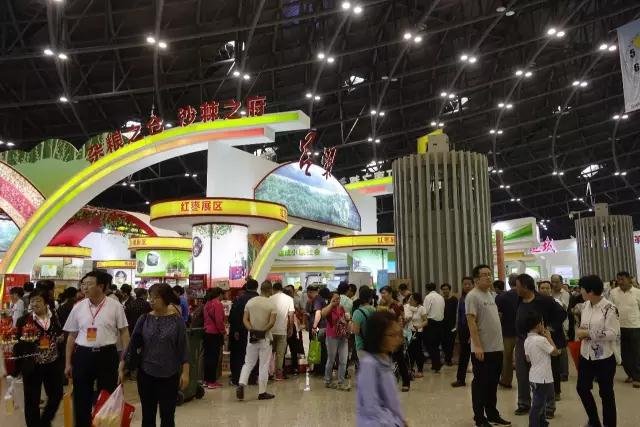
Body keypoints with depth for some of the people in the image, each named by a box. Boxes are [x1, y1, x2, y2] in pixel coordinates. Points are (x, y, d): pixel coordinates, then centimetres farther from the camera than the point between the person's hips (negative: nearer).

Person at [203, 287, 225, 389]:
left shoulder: (207, 303, 11)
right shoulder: (217, 304, -14)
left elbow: (206, 318, 13)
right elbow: (219, 320, -20)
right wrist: (223, 331, -9)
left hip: (207, 332, 8)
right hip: (215, 333, -8)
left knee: (208, 356, 12)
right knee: (214, 357, -2)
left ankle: (206, 380, 18)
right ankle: (212, 381, 1)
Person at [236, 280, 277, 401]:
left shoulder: (250, 302, 3)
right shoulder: (272, 305, -9)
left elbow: (245, 320, -2)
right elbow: (272, 322, -19)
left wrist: (252, 330, -11)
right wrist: (262, 331, -12)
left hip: (252, 336, 3)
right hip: (265, 337, -3)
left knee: (248, 363, 14)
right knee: (264, 365, 6)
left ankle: (241, 384, -4)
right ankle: (262, 392, 11)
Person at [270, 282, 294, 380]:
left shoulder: (270, 298, -2)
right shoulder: (289, 299, 0)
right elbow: (291, 315, -4)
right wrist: (291, 328, 5)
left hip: (271, 329, 0)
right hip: (282, 330, 0)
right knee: (280, 353, 7)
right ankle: (279, 373, 9)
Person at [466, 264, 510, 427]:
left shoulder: (490, 295, 13)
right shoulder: (472, 296, -14)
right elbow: (471, 322, -19)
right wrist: (477, 346, -23)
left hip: (496, 348, 8)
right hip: (482, 350, -8)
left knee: (493, 383, 16)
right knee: (480, 384, 3)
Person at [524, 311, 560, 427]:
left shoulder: (527, 340, 5)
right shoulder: (541, 339, -20)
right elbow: (555, 352, -9)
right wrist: (549, 337, 2)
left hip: (534, 377, 8)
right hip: (542, 378, -8)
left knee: (540, 403, 22)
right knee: (538, 405, -2)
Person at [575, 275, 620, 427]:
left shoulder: (609, 308, -18)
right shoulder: (585, 305, 3)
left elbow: (613, 334, -23)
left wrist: (588, 333, -21)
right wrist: (580, 331, -6)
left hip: (604, 358, -7)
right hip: (586, 355, 7)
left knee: (606, 393, 9)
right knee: (582, 388, 14)